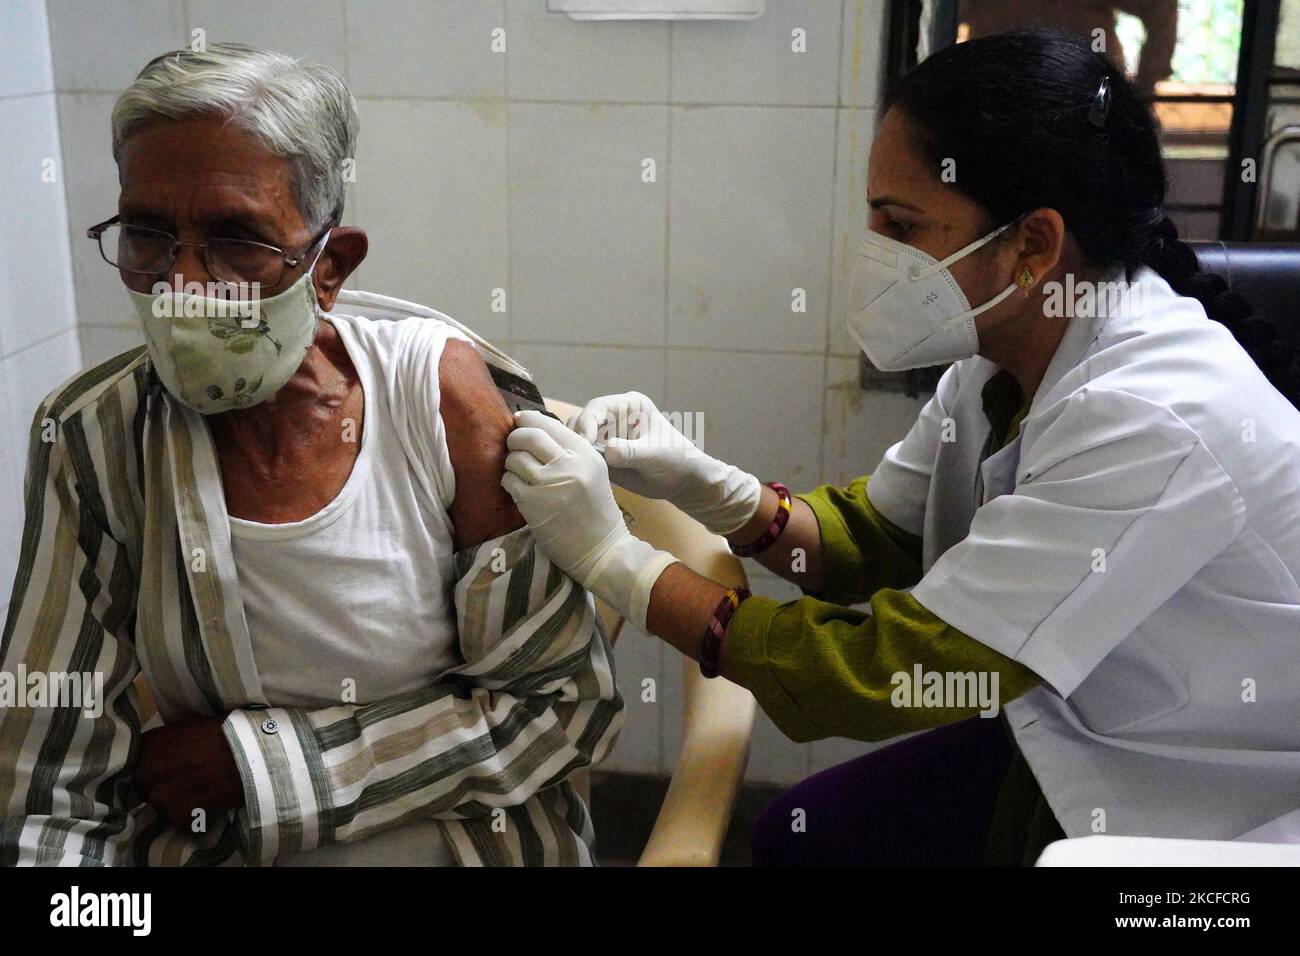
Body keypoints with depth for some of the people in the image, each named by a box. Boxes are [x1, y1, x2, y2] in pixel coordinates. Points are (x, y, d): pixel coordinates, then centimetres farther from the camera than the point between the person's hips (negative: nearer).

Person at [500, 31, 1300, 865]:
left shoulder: (1149, 421, -31)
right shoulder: (1009, 349, -8)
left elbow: (894, 669, -28)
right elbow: (876, 535, 2)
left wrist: (617, 560, -23)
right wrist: (712, 488, -15)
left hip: (1220, 812, -6)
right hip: (1094, 742, 6)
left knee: (811, 836, -5)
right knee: (803, 832, 7)